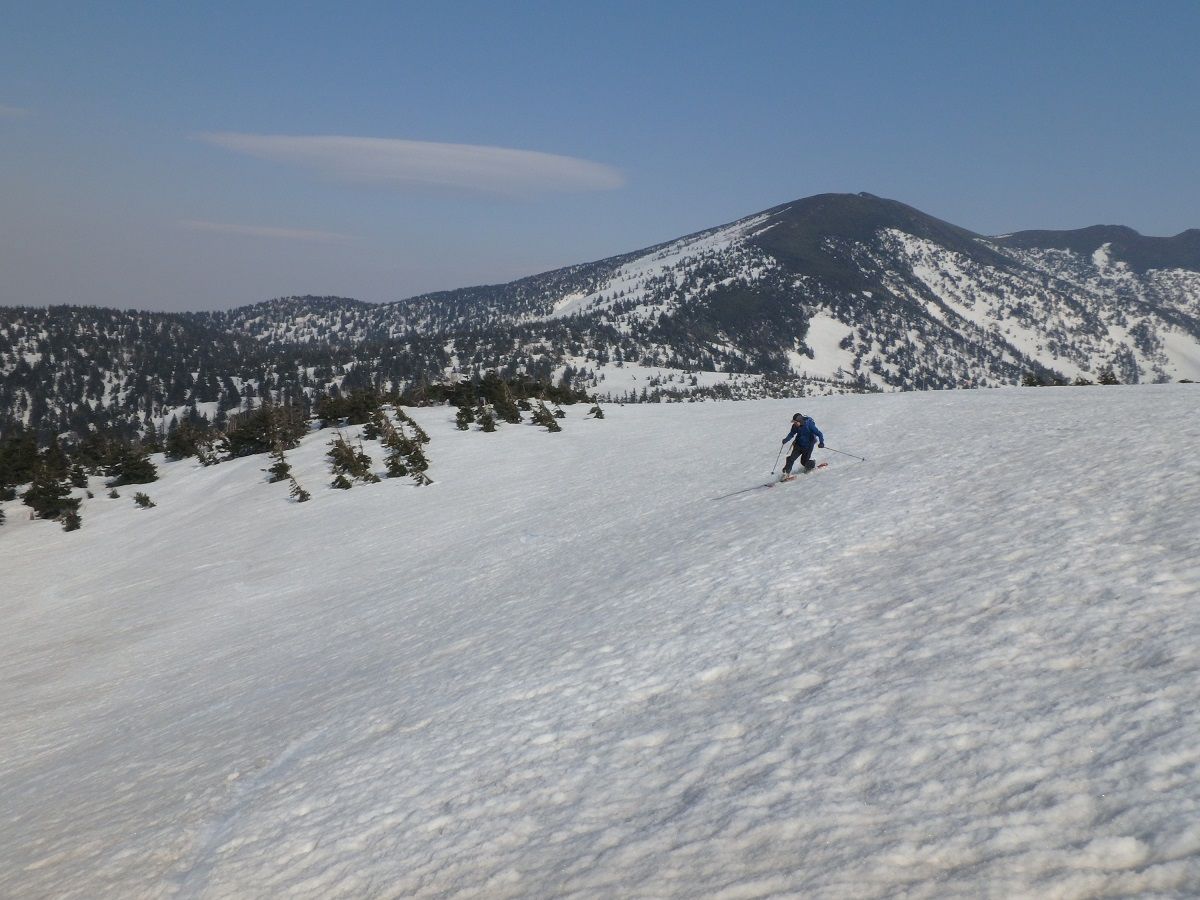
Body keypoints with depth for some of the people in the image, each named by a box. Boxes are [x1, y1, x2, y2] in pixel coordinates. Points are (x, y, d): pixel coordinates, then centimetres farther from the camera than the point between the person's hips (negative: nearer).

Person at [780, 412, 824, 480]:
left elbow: (819, 434, -22)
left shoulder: (809, 425, -27)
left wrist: (821, 442, -36)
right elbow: (791, 434, 5)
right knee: (791, 458, -9)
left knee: (804, 461, 4)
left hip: (808, 446, -4)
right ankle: (786, 473, 1)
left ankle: (812, 465, 37)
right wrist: (786, 439, -13)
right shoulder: (795, 426, -12)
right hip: (799, 445, 4)